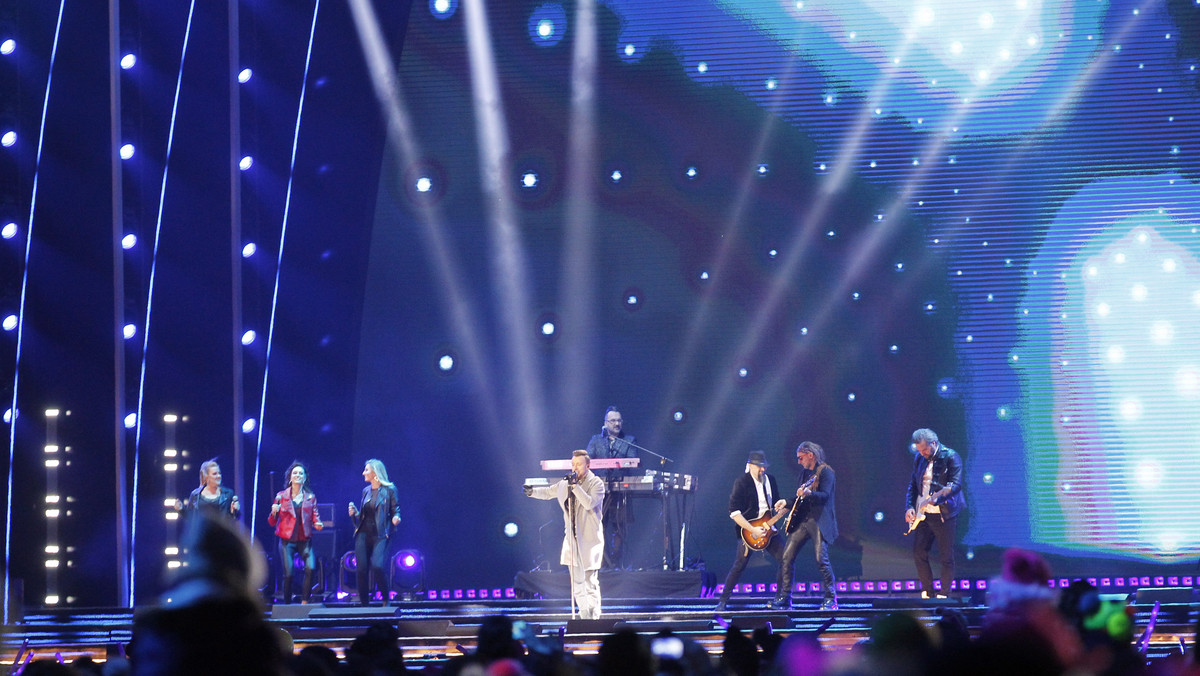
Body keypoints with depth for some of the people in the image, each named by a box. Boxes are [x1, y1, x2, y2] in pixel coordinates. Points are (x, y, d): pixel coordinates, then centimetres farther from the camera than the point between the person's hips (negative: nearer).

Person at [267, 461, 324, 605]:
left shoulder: (310, 497, 10)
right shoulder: (281, 496, 7)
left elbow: (315, 517, 12)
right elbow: (272, 522, 8)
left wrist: (318, 524, -10)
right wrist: (274, 512, -13)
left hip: (305, 540, 1)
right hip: (287, 540, -1)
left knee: (311, 568, -21)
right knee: (288, 573, -10)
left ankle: (304, 601, -9)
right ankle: (287, 604, 7)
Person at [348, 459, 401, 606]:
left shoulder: (389, 490, 0)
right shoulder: (366, 490, 16)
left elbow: (395, 509, 2)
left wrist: (396, 518, -19)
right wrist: (354, 513, 5)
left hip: (380, 535, -6)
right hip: (363, 534, 6)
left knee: (378, 566, -22)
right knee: (361, 569, -1)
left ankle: (386, 599, -2)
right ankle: (364, 604, 9)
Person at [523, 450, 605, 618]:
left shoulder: (596, 483, -6)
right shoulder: (565, 483, 11)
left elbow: (589, 503, -22)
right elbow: (549, 492, 28)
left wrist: (575, 486, -25)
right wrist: (533, 491, 12)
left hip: (590, 540, -6)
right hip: (572, 539, 6)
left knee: (591, 582, -9)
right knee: (577, 583, 9)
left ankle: (594, 618, -4)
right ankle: (585, 617, 17)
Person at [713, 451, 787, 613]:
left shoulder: (770, 480, 9)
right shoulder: (741, 482, -11)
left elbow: (776, 504, 21)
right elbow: (734, 512, -16)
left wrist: (782, 505, -5)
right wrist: (752, 530, -21)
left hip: (767, 528, 6)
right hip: (748, 530, -6)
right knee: (740, 564, -10)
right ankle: (722, 601, -1)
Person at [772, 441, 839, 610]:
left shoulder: (825, 471, -7)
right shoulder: (804, 473, 18)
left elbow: (825, 495, -21)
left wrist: (808, 493, -37)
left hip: (819, 521, -8)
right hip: (801, 520, 8)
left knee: (821, 559, -16)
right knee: (787, 557, 1)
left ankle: (830, 599, -8)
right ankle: (784, 598, 7)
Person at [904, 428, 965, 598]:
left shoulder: (950, 457, -8)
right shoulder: (919, 459, 10)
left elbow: (956, 485, -16)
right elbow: (913, 485, 17)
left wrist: (935, 496, -29)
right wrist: (910, 507, 2)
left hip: (943, 515, -6)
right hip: (922, 514, 6)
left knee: (946, 556, 0)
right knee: (919, 553, 2)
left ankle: (943, 595, 7)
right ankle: (927, 592, 13)